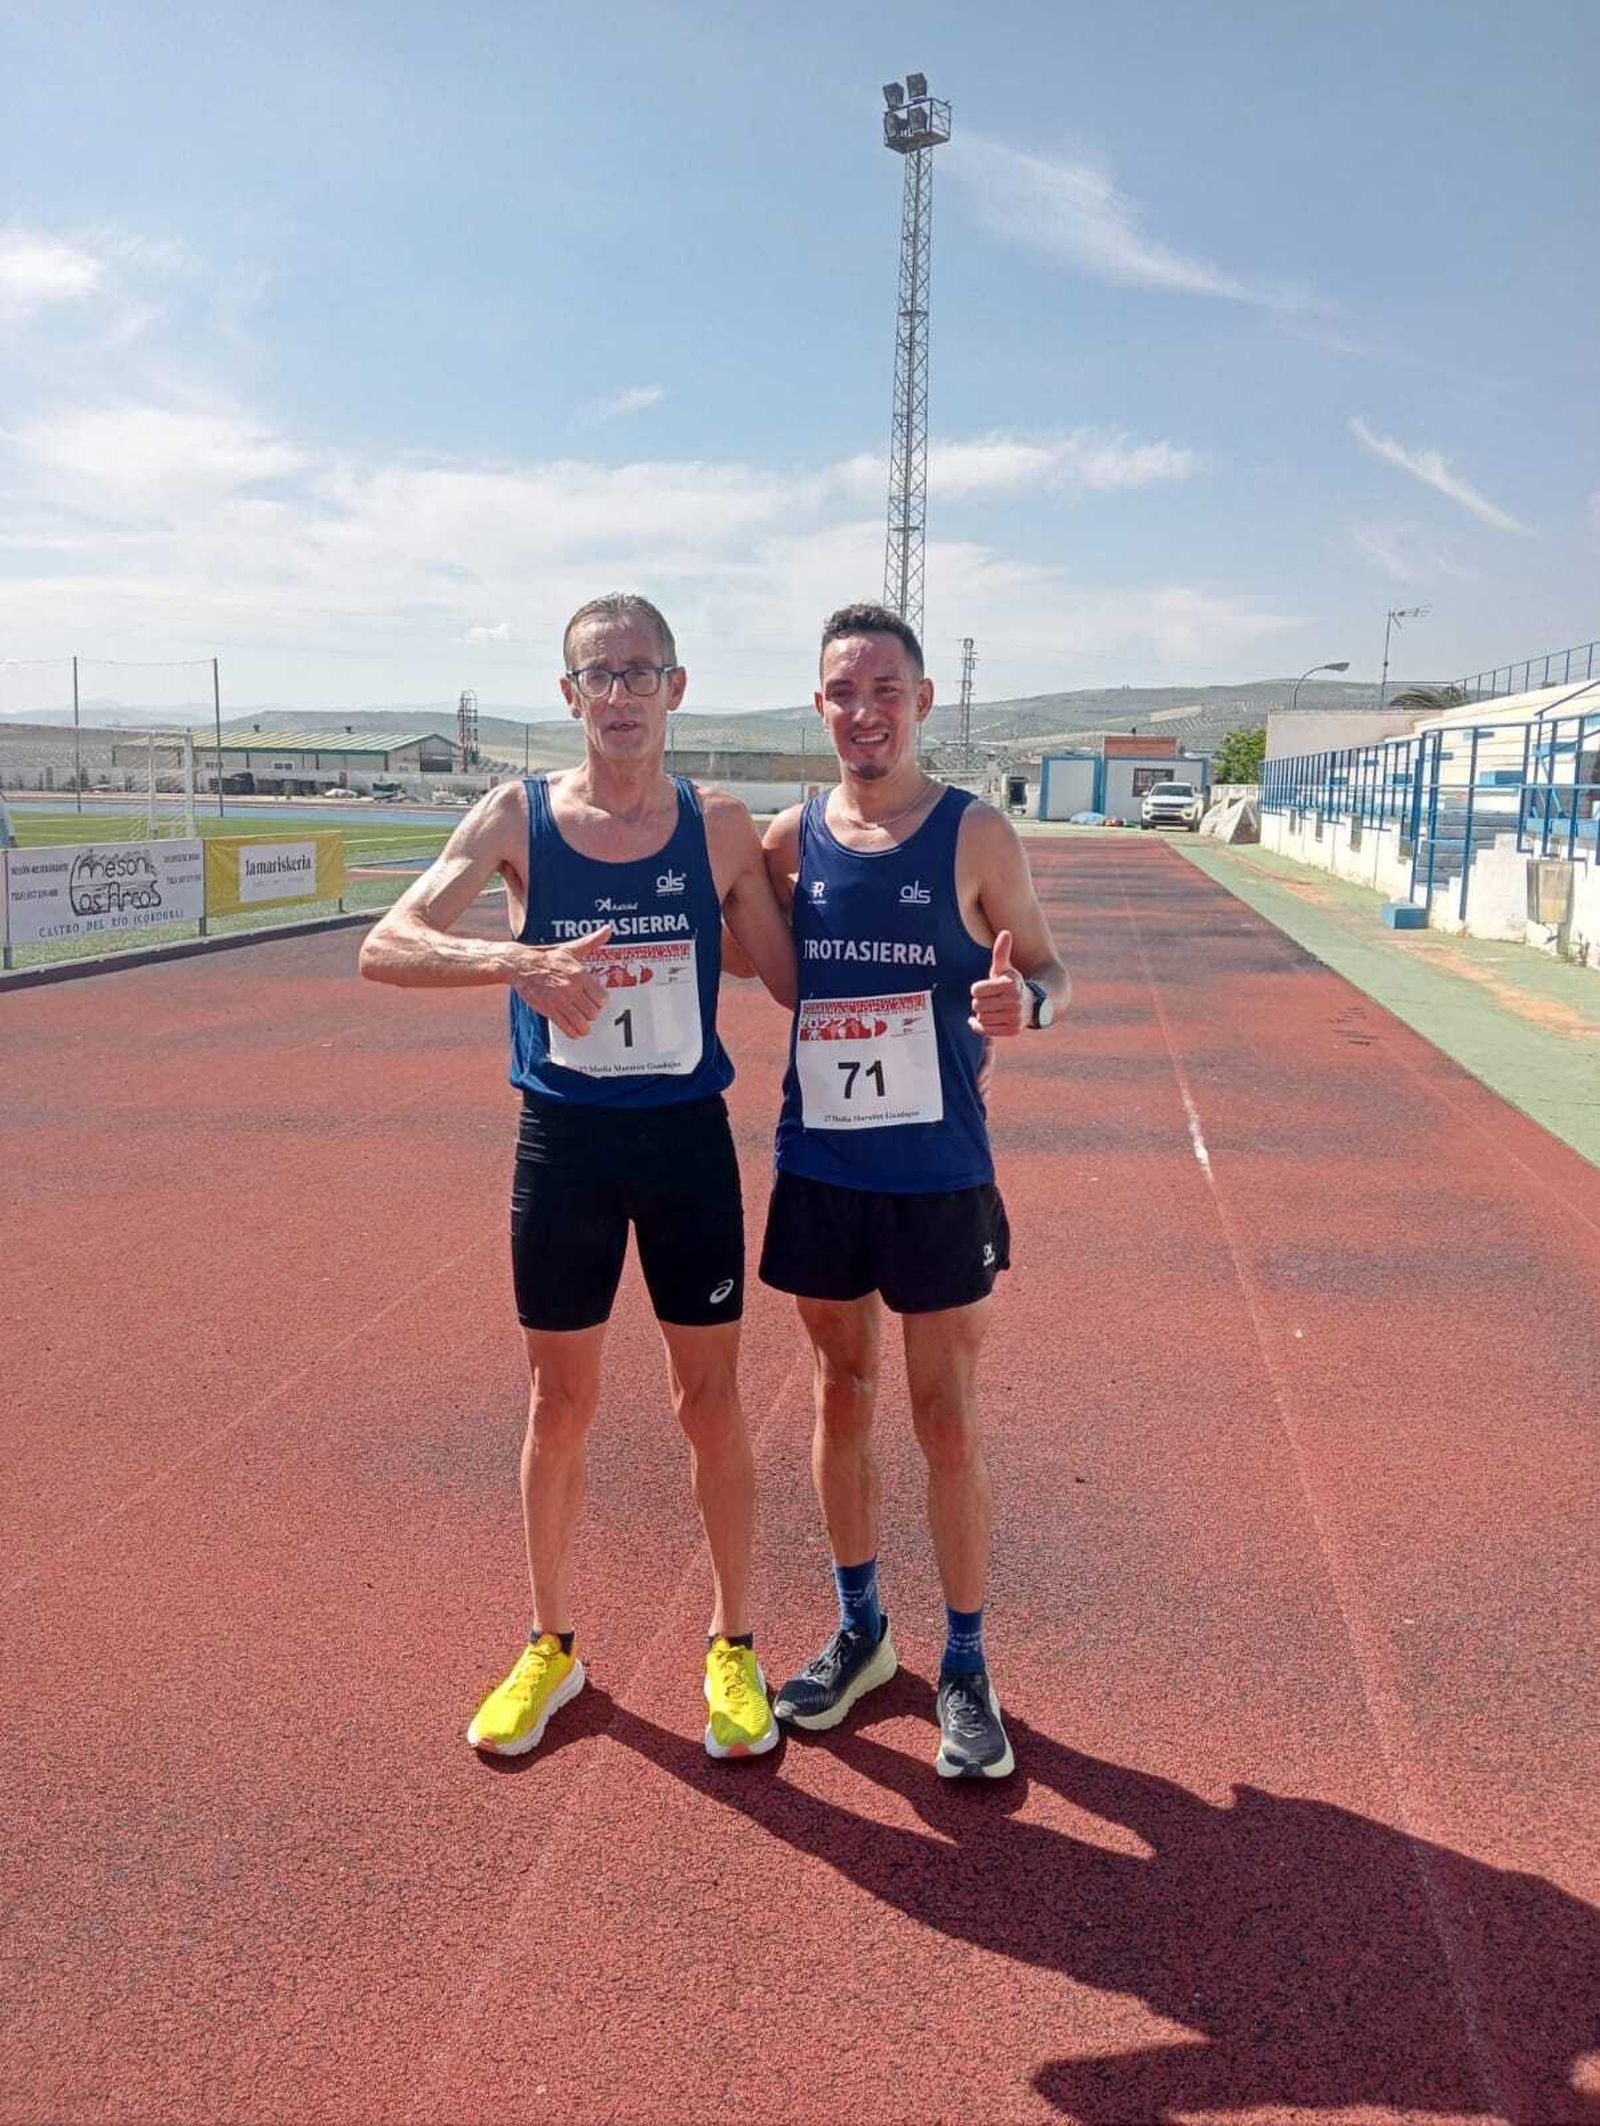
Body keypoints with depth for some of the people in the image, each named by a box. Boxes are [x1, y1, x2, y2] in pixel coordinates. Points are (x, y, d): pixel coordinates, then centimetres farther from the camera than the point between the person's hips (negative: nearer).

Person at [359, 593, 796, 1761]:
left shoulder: (722, 825, -3)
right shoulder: (517, 816, -6)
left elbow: (797, 983, 2)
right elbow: (385, 946, -17)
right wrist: (515, 961, -35)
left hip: (689, 1138, 0)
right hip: (564, 1140, 0)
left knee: (711, 1399, 9)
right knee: (560, 1404, 12)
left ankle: (733, 1645, 29)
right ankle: (552, 1645, 33)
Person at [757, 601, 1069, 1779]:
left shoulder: (976, 834, -7)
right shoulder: (792, 837, 2)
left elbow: (1049, 967, -2)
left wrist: (1027, 1002, -25)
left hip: (938, 1179, -3)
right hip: (819, 1173, 3)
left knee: (951, 1424, 5)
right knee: (841, 1402, 15)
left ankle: (967, 1670, 23)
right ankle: (860, 1632, 34)